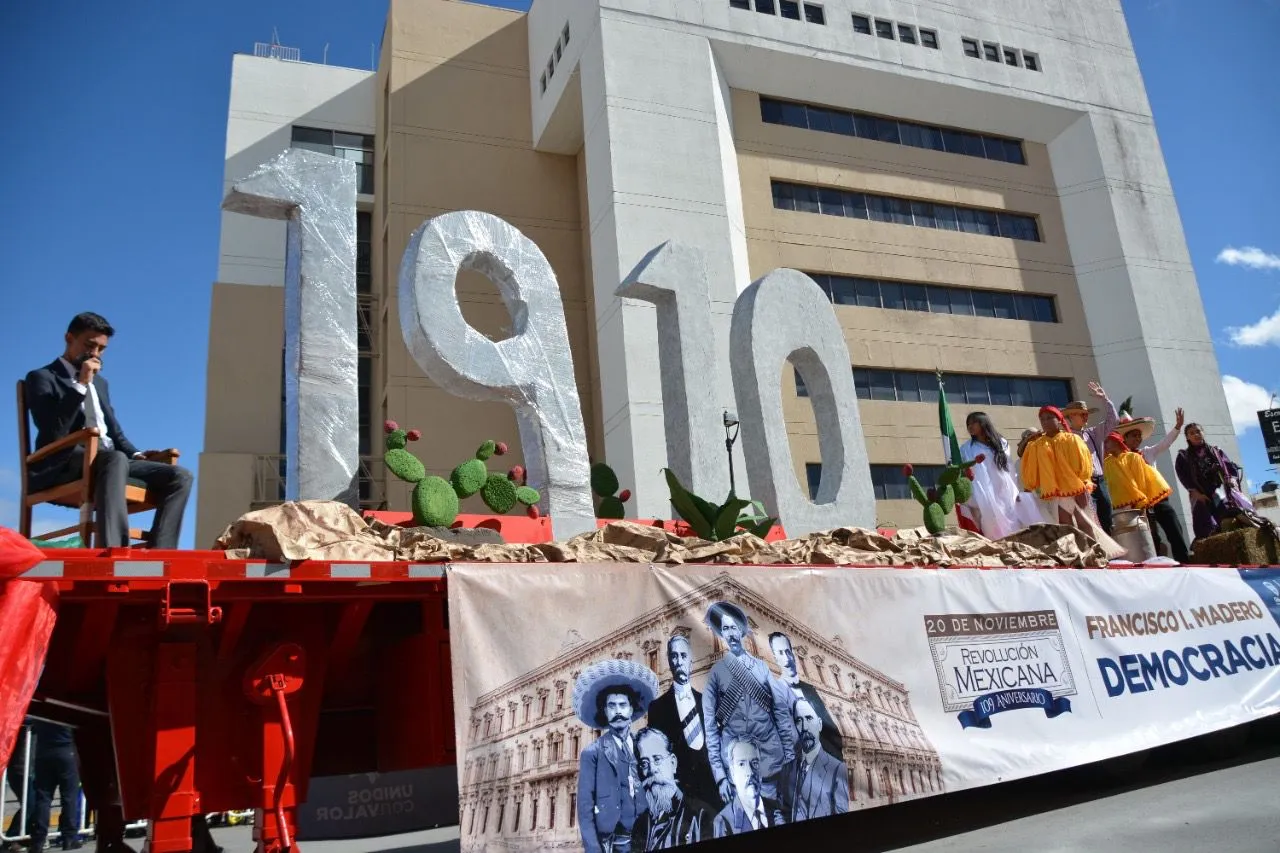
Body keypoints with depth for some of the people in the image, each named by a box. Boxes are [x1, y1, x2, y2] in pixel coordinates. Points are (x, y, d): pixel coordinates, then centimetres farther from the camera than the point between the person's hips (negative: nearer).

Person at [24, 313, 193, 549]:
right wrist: (81, 385, -12)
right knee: (116, 459, -40)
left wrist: (136, 455, 6)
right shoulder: (42, 377, 5)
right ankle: (112, 553, -52)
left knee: (180, 475, -16)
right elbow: (53, 433, -11)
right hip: (65, 465, -7)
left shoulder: (99, 382, 28)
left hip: (111, 461, 7)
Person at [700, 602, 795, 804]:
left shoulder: (761, 666, 5)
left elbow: (781, 711, 7)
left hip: (769, 759, 1)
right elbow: (710, 726, 0)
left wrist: (790, 756, 1)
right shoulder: (715, 673, 1)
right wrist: (719, 774, -5)